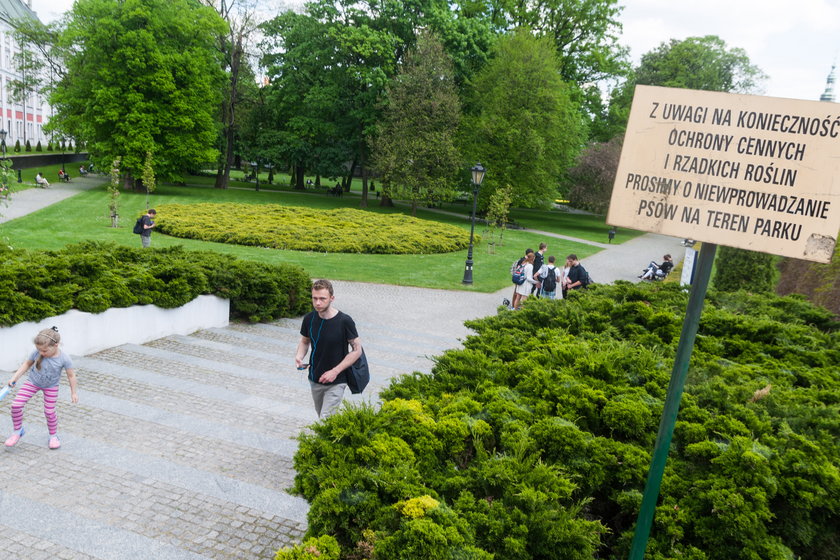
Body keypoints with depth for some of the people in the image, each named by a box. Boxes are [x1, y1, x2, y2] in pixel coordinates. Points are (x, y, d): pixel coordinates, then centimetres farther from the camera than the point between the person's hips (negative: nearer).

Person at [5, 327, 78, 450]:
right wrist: (14, 378, -4)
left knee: (49, 412, 4)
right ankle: (18, 430, 16)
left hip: (51, 387, -2)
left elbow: (71, 376, -15)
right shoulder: (37, 353, -22)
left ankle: (53, 436, 28)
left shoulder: (64, 359, -27)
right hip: (32, 382, 2)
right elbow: (27, 364, -1)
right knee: (16, 405, -8)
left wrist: (73, 392, -7)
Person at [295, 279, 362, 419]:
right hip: (315, 380, 5)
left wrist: (335, 371, -18)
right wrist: (299, 356, -11)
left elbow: (357, 350, -12)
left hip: (336, 382, -5)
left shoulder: (344, 321, -19)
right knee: (321, 415, 22)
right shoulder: (309, 318, -6)